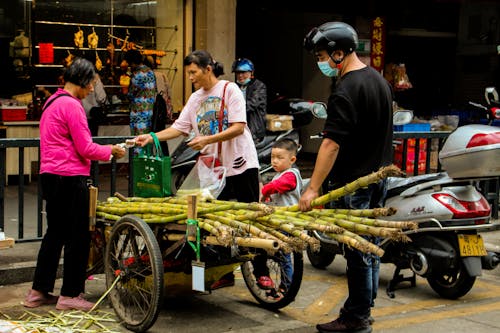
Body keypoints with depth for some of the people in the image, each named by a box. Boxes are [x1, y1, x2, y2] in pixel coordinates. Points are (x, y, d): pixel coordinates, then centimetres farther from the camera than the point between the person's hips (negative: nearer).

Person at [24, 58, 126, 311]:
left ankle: (38, 292, 21)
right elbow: (85, 148, -15)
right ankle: (70, 295, 6)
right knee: (77, 237, 0)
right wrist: (110, 151, 1)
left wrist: (103, 150, 18)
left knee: (55, 233, 16)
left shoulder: (52, 102, 17)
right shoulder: (71, 105, -14)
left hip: (50, 175, 10)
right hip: (69, 177, -10)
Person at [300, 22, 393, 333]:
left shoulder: (346, 90, -19)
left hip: (354, 182, -9)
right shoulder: (380, 80, 11)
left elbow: (332, 143, -25)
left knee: (357, 251, -2)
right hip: (380, 176, 10)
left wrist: (313, 188, -25)